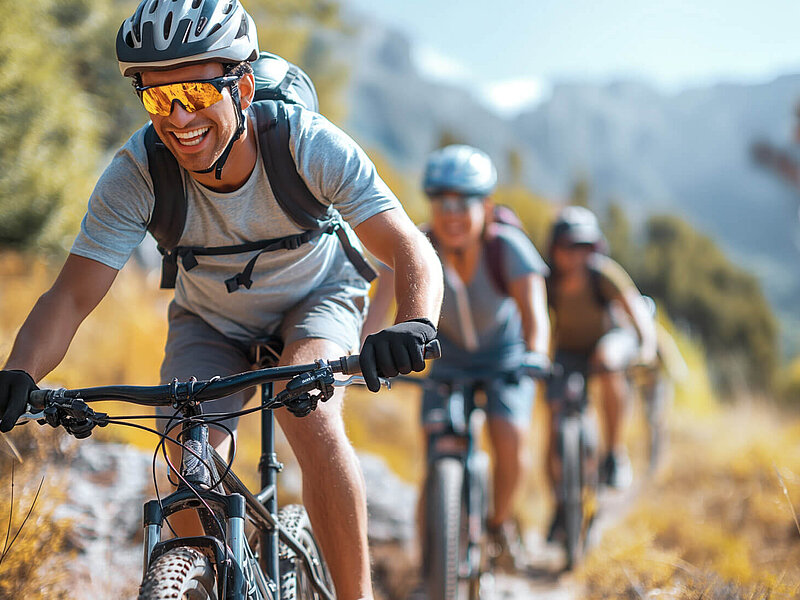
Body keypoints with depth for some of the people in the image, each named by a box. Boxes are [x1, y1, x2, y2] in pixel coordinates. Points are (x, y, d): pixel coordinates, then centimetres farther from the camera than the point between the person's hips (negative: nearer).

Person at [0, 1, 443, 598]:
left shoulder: (312, 145, -32)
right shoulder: (136, 173, -29)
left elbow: (411, 251, -35)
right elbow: (71, 296, -30)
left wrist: (414, 325, -58)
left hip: (314, 301, -2)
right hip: (212, 322, 2)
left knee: (312, 420, -30)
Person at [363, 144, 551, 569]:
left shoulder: (508, 247, -28)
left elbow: (534, 311, -38)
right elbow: (379, 303, -34)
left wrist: (535, 355, -58)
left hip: (504, 358, -1)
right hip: (448, 359, 1)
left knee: (510, 438, -20)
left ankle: (500, 522, 9)